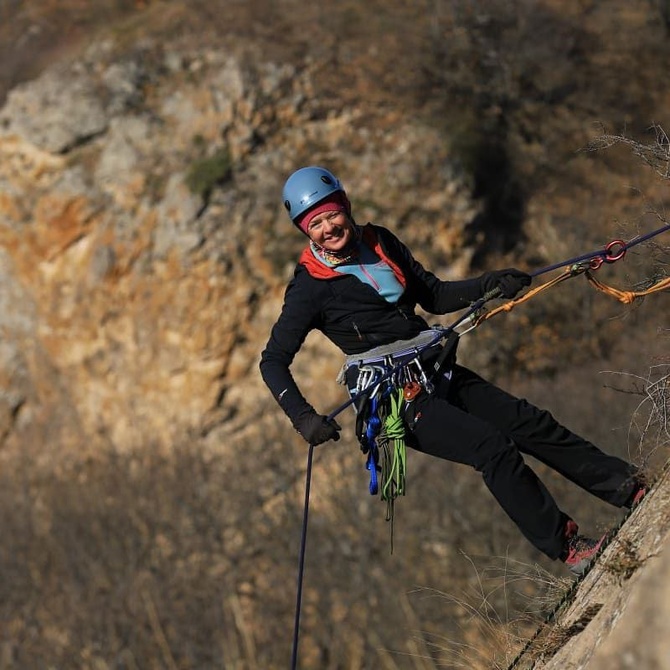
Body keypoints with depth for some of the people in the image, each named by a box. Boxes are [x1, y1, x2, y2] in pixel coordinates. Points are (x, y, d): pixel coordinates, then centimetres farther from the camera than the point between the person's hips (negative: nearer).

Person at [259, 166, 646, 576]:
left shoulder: (379, 242, 6)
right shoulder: (310, 287, -11)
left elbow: (435, 297, 15)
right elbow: (273, 362, -9)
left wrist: (489, 284, -1)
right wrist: (303, 418, -24)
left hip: (440, 374, 7)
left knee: (531, 424, 3)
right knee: (494, 447, -20)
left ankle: (630, 488, 12)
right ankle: (567, 548, -12)